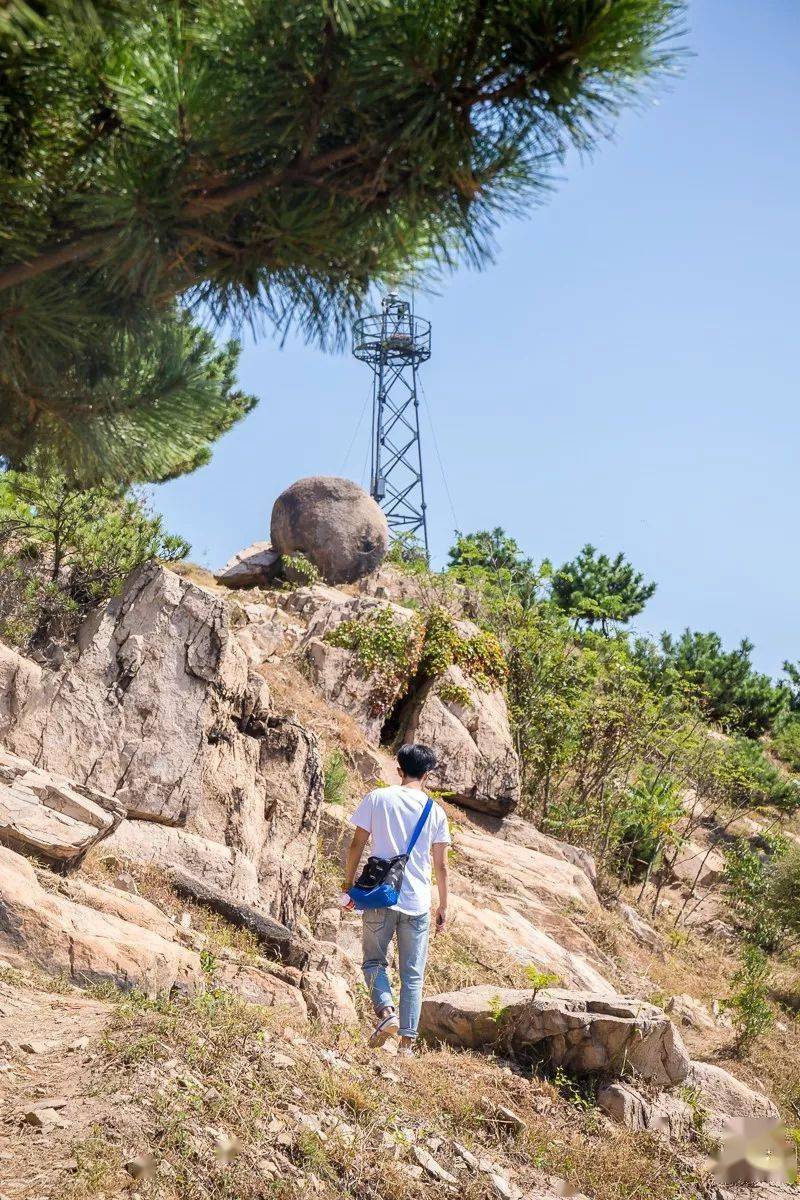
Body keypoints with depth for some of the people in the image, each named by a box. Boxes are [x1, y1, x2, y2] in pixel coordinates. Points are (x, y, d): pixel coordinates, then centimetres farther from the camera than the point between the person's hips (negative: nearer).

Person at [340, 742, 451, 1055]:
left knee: (373, 961, 14)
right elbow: (441, 866, 5)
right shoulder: (436, 812, 2)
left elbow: (357, 845, -1)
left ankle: (386, 1011, -10)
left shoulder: (376, 799, -1)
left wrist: (348, 884, 9)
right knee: (413, 975, 9)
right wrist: (443, 906, 14)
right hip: (418, 903, 1)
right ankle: (407, 1042, 6)